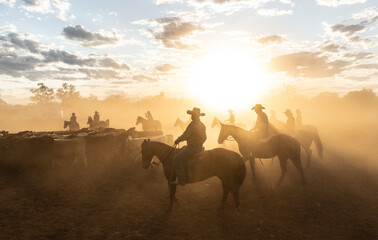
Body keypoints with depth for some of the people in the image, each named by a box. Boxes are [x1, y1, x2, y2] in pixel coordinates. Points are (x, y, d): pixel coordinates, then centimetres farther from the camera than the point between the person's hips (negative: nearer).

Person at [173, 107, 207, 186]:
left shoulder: (193, 125, -21)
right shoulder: (202, 125, 9)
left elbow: (185, 136, -19)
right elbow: (204, 137, 19)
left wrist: (177, 140, -1)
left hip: (193, 148, -11)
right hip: (199, 146, 11)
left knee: (177, 158, -14)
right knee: (182, 149, 29)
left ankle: (181, 180, -13)